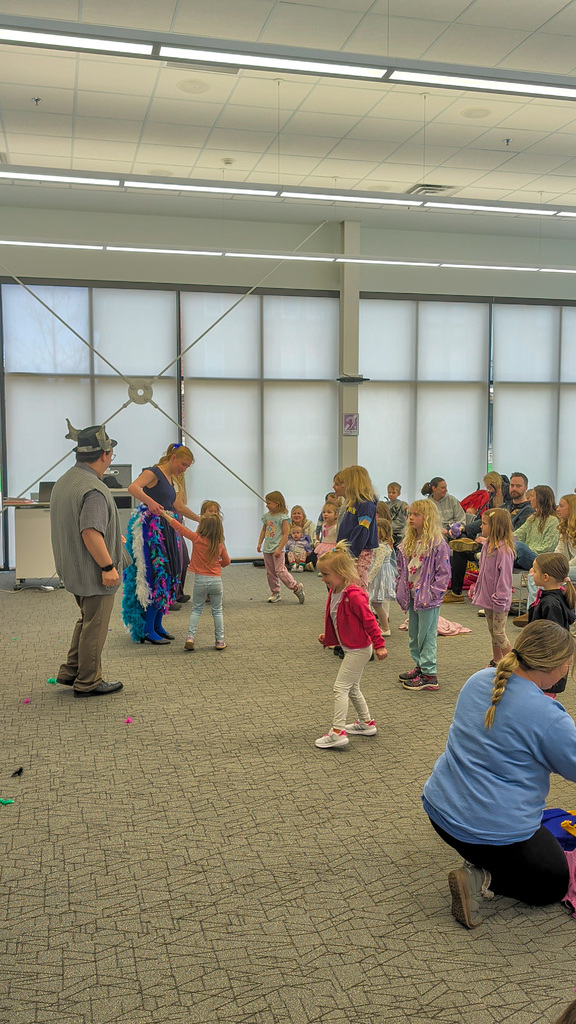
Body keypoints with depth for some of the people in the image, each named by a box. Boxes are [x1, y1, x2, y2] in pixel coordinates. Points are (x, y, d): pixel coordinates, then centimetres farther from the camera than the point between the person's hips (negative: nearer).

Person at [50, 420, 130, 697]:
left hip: (73, 570, 10)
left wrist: (114, 536, 27)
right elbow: (90, 532, -31)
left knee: (87, 620, 24)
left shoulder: (63, 482, 9)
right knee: (95, 627, 4)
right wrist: (108, 566, -24)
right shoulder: (93, 490, -24)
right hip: (94, 572, -10)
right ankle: (87, 682, 15)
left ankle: (70, 671, 28)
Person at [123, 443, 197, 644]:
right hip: (150, 528, -9)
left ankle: (157, 625, 19)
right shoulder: (153, 472, -8)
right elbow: (133, 487, -26)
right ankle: (147, 631, -4)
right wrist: (150, 502, -42)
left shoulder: (172, 480, 18)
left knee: (167, 575, 9)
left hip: (166, 530, 9)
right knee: (154, 576, -10)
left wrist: (201, 520, 32)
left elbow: (179, 507, 28)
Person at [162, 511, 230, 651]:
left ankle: (190, 637, 0)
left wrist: (165, 514, 1)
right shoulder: (220, 544, 0)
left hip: (200, 580, -2)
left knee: (196, 609, 11)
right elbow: (226, 561, 12)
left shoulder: (197, 538, -10)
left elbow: (179, 528, -6)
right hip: (216, 580, 2)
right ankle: (219, 640, 14)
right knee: (217, 611, 12)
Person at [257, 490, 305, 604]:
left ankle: (296, 588, 0)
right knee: (270, 572, 9)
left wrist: (279, 549, -17)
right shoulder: (267, 516, 10)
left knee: (280, 571, -12)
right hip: (267, 548, 7)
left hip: (277, 549, -7)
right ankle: (275, 593, 18)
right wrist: (259, 544, 15)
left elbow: (285, 534, -13)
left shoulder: (283, 517, -11)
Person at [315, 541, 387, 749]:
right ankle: (366, 723, 35)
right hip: (351, 648, 10)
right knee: (352, 688, 20)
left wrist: (379, 645, -20)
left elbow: (369, 620, -22)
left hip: (358, 649, -10)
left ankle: (337, 732, -9)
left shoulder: (353, 595, -25)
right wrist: (326, 636, 8)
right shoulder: (333, 592, 4)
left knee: (341, 687, -10)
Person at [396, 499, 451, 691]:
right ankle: (419, 666, 31)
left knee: (426, 636, -2)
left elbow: (444, 573, -14)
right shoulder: (409, 542, 9)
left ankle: (429, 675, 5)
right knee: (413, 635, 17)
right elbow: (402, 569, 17)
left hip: (428, 598, -8)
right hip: (413, 596, 8)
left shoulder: (438, 544, -15)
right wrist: (400, 589, 10)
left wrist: (432, 593, -16)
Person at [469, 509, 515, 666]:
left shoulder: (504, 550, -21)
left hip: (499, 599, -9)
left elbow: (505, 576, -21)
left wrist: (500, 599, -20)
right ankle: (496, 662, 30)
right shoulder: (487, 545, 6)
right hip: (487, 597, 9)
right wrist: (476, 590, 17)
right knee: (492, 631, 18)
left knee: (499, 633, 0)